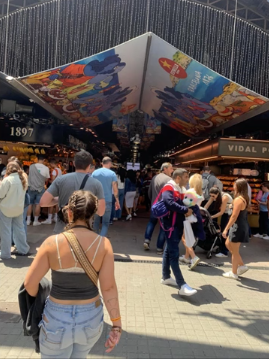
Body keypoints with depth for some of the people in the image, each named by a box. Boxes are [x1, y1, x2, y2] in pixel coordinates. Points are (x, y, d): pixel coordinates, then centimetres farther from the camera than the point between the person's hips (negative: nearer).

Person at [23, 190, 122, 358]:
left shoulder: (53, 242, -18)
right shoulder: (103, 243, -15)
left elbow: (30, 283, -12)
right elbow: (109, 287, -17)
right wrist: (116, 325, -9)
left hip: (57, 319, -2)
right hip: (91, 318, 2)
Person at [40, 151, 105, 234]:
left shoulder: (60, 180, -6)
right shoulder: (96, 184, -7)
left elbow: (43, 202, -7)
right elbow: (100, 212, -6)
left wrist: (59, 199, 9)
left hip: (62, 230, 1)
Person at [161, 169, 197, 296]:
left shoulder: (181, 189, 15)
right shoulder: (168, 188, -15)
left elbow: (183, 203, 17)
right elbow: (170, 204, -30)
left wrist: (189, 210, -4)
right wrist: (185, 210, -22)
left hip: (178, 224, 10)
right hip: (170, 224, -10)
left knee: (169, 250, 18)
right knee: (174, 253, -8)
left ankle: (166, 277, 30)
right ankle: (182, 285, -7)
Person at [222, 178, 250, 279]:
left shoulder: (238, 200, -21)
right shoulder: (245, 198, 8)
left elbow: (234, 216, -22)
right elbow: (241, 214, 8)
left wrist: (226, 229, -18)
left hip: (238, 227, -10)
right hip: (241, 226, 10)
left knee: (234, 251, 5)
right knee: (228, 244, 22)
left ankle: (234, 273, 20)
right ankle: (242, 266, 26)